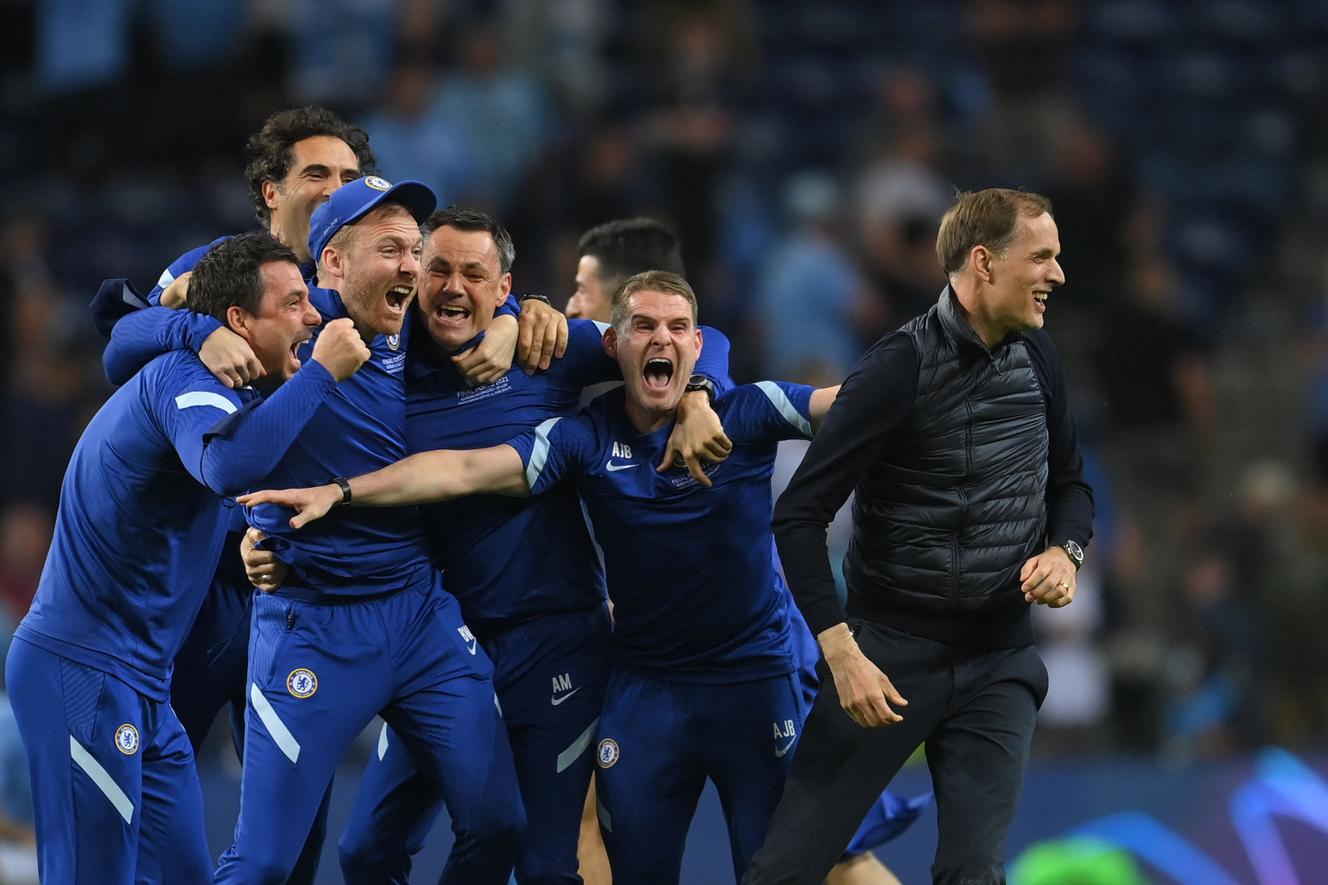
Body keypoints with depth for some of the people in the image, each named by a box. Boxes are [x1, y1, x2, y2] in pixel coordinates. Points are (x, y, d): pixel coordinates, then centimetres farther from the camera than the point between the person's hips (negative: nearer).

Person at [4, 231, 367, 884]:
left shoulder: (221, 388, 16)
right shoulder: (185, 376, -15)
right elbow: (230, 464, -34)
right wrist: (321, 371, -26)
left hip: (139, 683, 10)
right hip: (84, 670, -10)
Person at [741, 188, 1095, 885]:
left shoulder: (1035, 359, 4)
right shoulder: (898, 369, -14)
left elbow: (1069, 484, 20)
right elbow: (799, 516, -13)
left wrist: (1065, 553, -3)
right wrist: (841, 652, -20)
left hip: (1000, 666, 5)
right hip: (891, 656, -5)